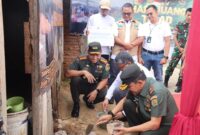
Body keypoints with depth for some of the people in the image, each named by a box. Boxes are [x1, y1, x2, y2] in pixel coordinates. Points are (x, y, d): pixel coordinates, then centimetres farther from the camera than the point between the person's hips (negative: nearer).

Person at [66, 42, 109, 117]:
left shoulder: (104, 63, -13)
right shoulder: (80, 60, -19)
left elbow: (104, 80, -13)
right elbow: (68, 73, -23)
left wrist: (96, 91, -28)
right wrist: (83, 72, -36)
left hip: (94, 87, 2)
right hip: (81, 86, -2)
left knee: (104, 94, -26)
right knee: (75, 79, -33)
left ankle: (88, 100, 11)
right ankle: (76, 104, -8)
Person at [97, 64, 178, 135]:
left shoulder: (157, 92, -32)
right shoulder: (137, 86, -12)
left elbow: (155, 124, -30)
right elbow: (124, 100, 7)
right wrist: (111, 114, -6)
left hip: (166, 125, -6)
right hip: (149, 117, 7)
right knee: (127, 104, -11)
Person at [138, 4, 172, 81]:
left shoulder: (164, 25, 1)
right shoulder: (144, 26, 4)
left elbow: (167, 42, -1)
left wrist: (165, 57, -8)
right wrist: (139, 57, -2)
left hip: (159, 55, -1)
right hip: (145, 54, 1)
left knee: (158, 78, 8)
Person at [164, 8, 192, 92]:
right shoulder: (179, 24, 1)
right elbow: (174, 37, 2)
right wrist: (180, 48, -6)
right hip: (178, 49, 1)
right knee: (171, 65, 0)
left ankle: (179, 85, 18)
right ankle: (165, 81, 16)